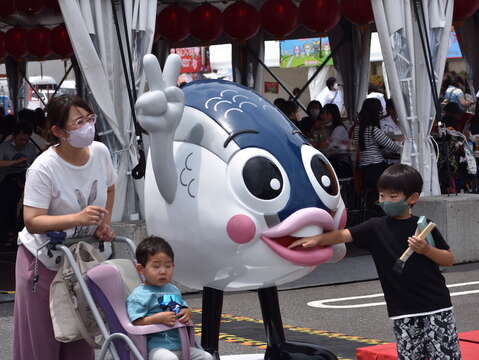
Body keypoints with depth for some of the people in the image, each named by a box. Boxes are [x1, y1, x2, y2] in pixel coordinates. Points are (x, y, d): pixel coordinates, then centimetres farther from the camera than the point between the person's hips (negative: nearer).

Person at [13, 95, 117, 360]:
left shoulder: (100, 152, -6)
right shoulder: (43, 169, -25)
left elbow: (109, 189, 14)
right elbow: (32, 222, -27)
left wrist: (105, 224, -1)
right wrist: (78, 218, -38)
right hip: (43, 261, -5)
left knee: (80, 339, 11)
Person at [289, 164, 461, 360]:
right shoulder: (376, 228, 3)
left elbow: (449, 259, 5)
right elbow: (344, 235, -7)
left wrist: (426, 250, -12)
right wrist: (317, 239, -22)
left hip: (437, 307, -1)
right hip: (403, 312, 1)